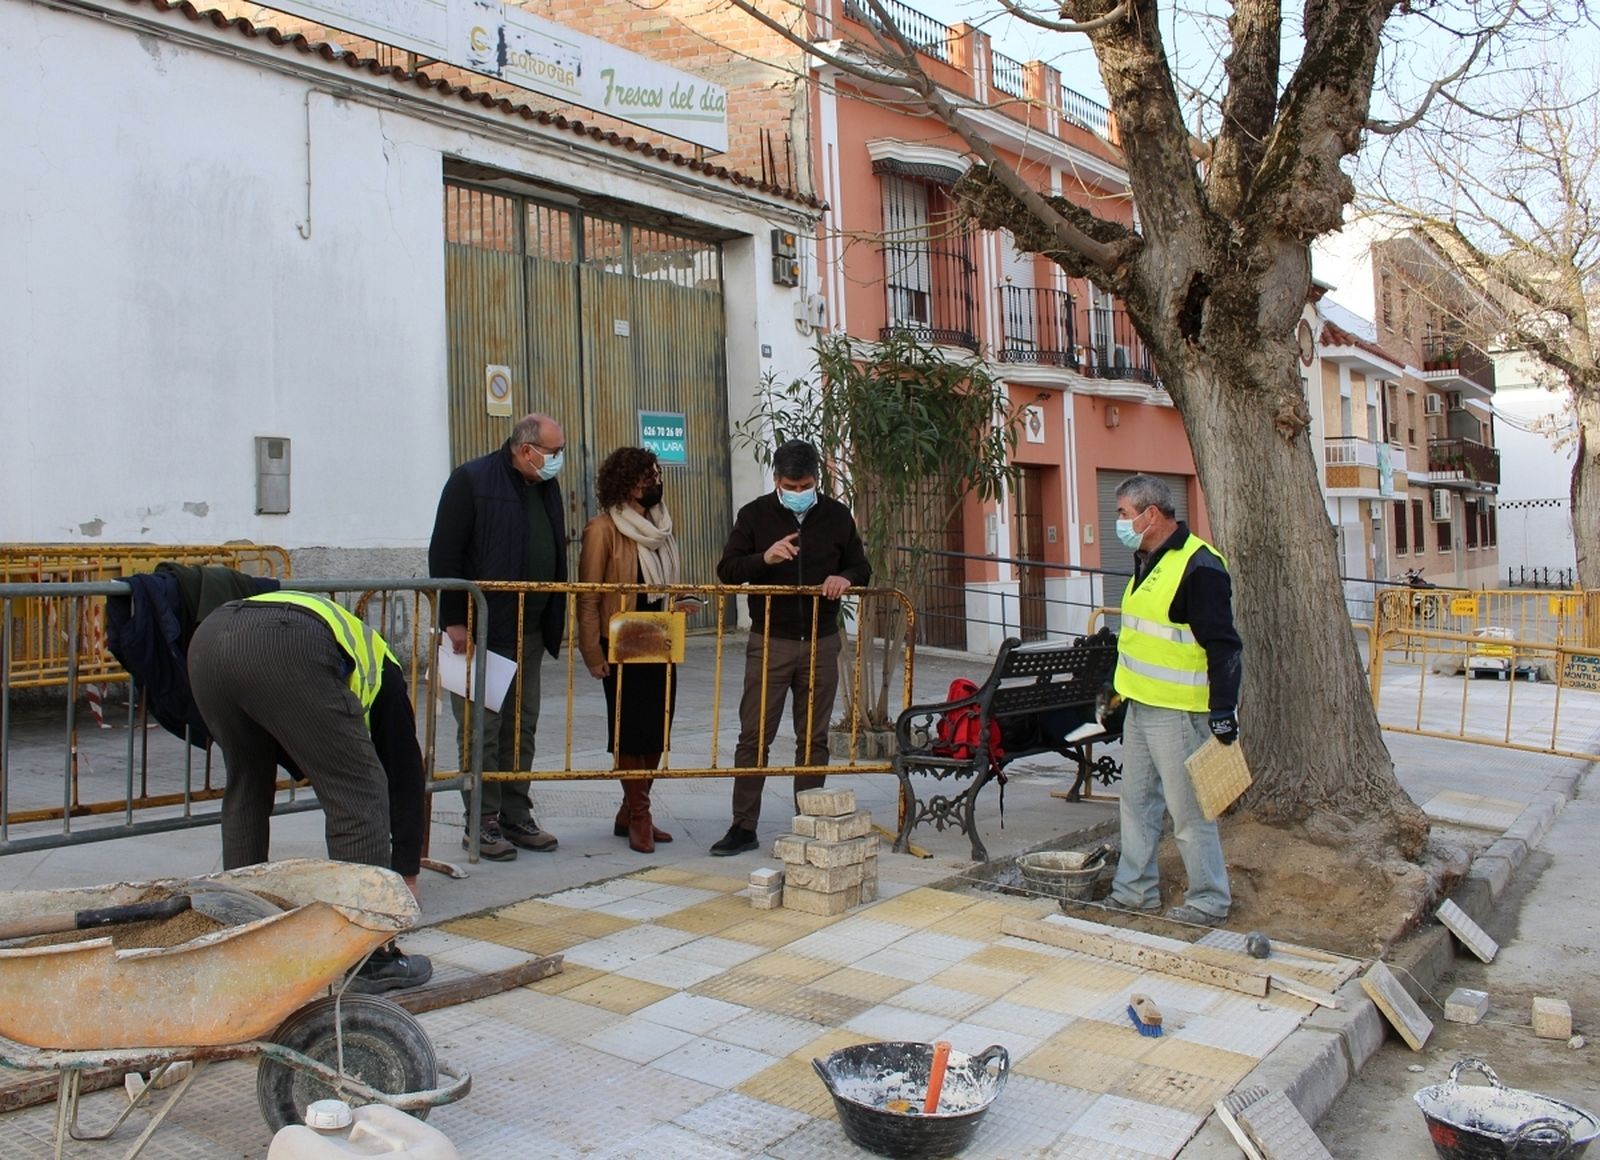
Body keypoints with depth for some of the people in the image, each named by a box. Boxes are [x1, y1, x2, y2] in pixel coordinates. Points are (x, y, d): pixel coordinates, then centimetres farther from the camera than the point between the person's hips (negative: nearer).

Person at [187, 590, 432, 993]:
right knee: (360, 794, 6)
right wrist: (406, 872, 39)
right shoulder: (380, 672, 33)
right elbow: (405, 774, 31)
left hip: (207, 639, 6)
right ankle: (370, 958, 10)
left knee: (244, 788, 28)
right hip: (285, 651, -6)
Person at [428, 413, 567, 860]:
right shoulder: (471, 480, -9)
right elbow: (444, 553, -11)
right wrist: (454, 620, -15)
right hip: (480, 631, -7)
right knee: (480, 730, -1)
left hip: (529, 634, 7)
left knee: (522, 728, 11)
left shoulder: (547, 487, 12)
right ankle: (483, 823, 8)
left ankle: (516, 817, 20)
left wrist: (553, 622, 12)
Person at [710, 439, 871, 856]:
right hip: (769, 642, -2)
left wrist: (845, 578, -10)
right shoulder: (755, 515, 0)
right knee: (754, 736, -2)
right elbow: (727, 571, -5)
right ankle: (744, 826, 6)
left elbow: (861, 567, 13)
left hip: (821, 644, 2)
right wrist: (764, 558, -23)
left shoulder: (836, 516, 5)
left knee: (814, 738, 9)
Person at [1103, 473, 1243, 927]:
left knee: (1188, 810, -1)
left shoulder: (1199, 567, -17)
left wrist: (1223, 711, -22)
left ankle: (1209, 902, 12)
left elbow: (1223, 646, -20)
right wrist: (1121, 690, 25)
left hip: (1177, 713, -10)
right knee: (1137, 802, 15)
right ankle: (1135, 891, 26)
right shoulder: (1148, 562, 14)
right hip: (1140, 706, 10)